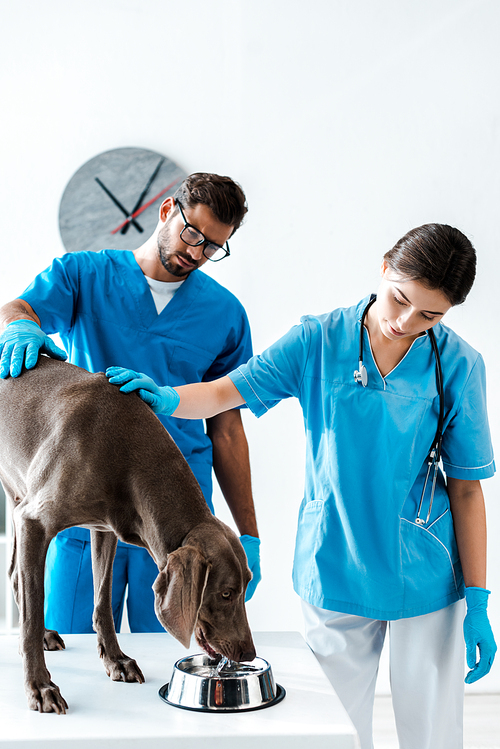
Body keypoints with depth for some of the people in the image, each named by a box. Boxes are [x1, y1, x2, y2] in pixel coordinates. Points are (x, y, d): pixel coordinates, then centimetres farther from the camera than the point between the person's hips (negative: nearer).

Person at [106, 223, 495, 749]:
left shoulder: (458, 365, -6)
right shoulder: (318, 341, -5)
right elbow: (224, 393, -7)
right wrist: (167, 398, -28)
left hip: (426, 578, 0)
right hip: (334, 569, 1)